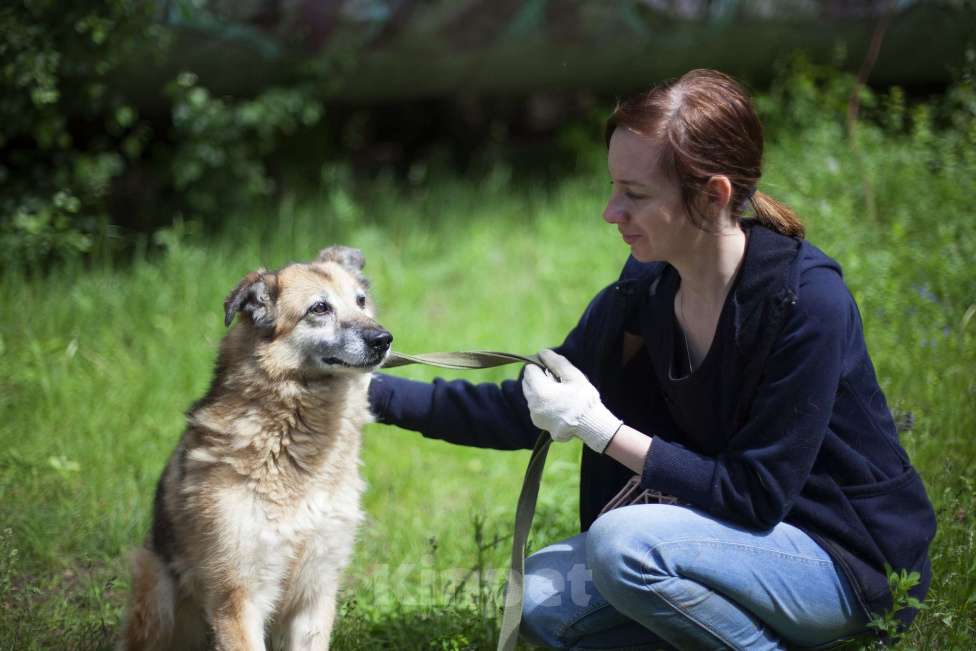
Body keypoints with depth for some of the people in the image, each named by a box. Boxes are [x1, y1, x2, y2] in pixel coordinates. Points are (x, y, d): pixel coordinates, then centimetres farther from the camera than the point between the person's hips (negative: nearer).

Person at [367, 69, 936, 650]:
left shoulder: (805, 300, -25)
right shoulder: (645, 291, -3)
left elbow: (755, 495, -23)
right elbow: (523, 411, 3)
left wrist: (601, 429, -23)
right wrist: (373, 391, -6)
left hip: (850, 559, -7)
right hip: (737, 531, 8)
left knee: (624, 539, -29)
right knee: (540, 599, -4)